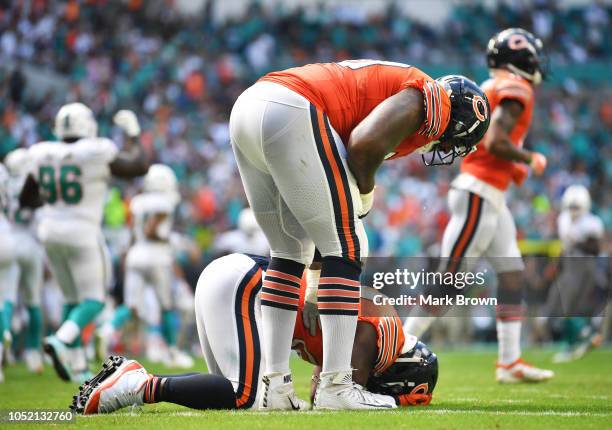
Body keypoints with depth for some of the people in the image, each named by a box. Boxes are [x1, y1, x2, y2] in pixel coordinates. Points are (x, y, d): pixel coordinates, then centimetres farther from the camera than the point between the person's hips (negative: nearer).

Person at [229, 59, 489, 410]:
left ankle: (275, 384, 16)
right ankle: (336, 387, -1)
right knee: (346, 247, 1)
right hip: (290, 115, -10)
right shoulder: (430, 100, 4)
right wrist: (365, 193, 6)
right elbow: (365, 143, -13)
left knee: (290, 252, 19)